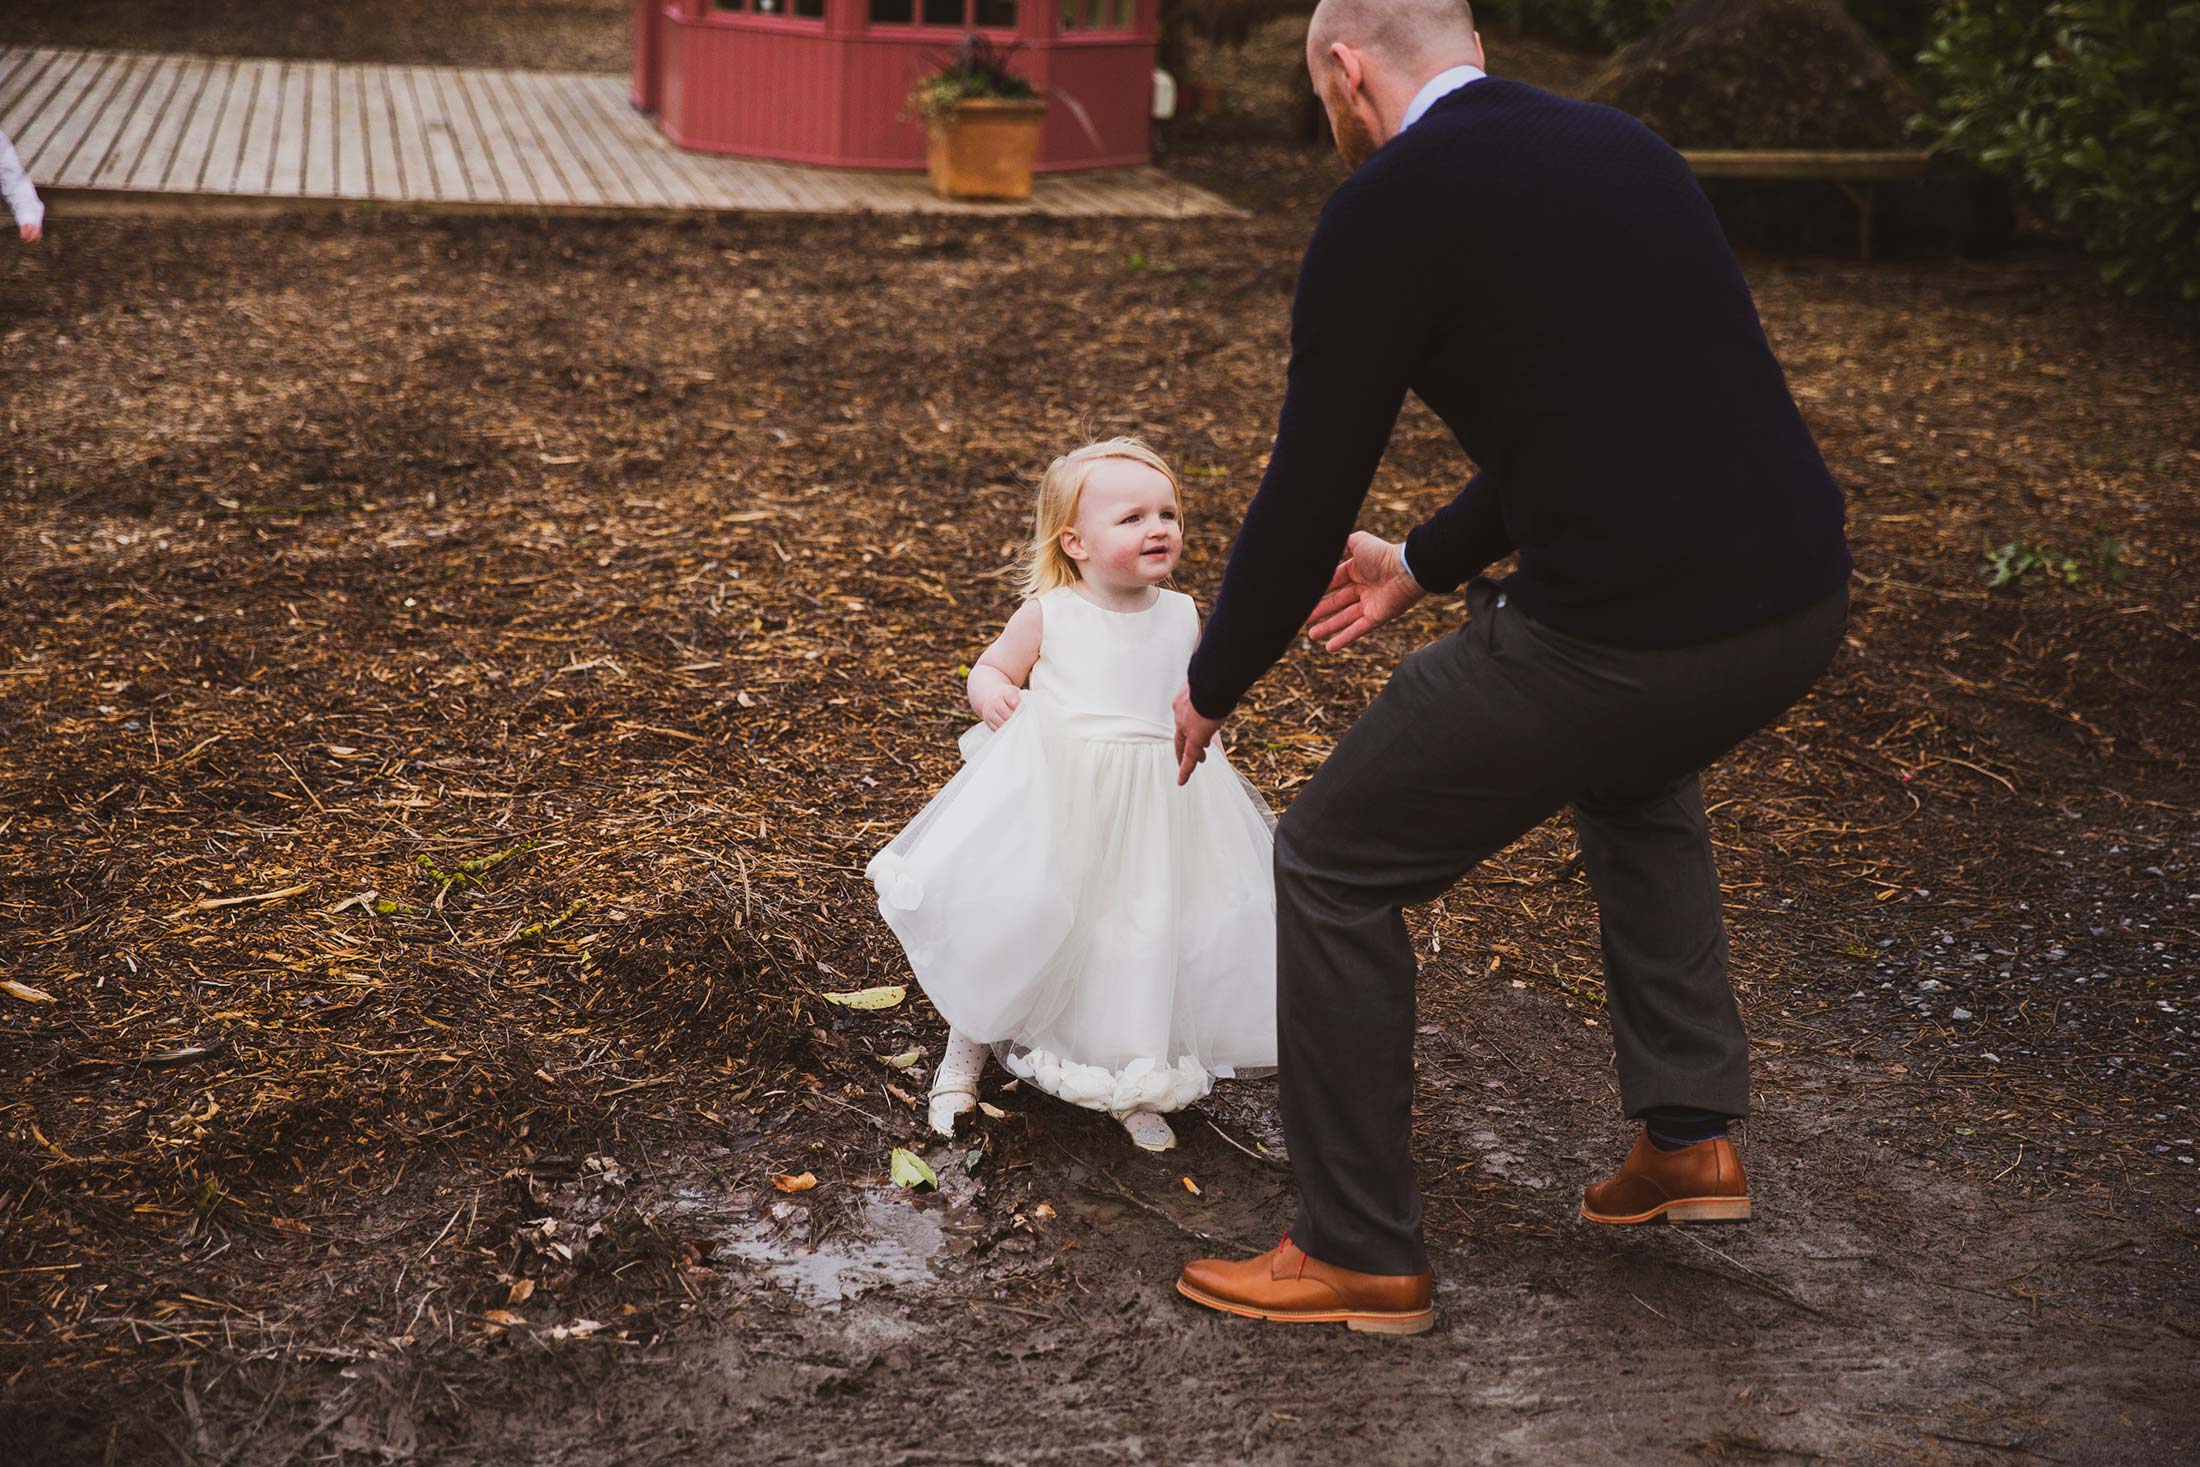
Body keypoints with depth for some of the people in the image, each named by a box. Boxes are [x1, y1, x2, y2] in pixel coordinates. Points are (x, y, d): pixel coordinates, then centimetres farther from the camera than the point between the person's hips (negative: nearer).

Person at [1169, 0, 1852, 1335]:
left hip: (1626, 626, -8)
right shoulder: (1619, 146, 19)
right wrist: (1426, 564, 40)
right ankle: (1692, 1132, 38)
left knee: (1334, 865, 10)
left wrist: (1212, 689, 16)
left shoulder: (1389, 207, -4)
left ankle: (1362, 1255, 20)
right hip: (1802, 597, 8)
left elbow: (1309, 491, -1)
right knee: (1635, 775, 39)